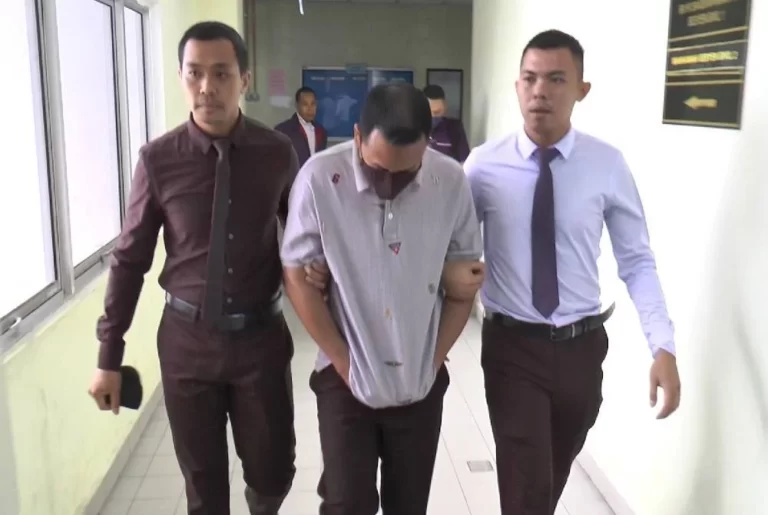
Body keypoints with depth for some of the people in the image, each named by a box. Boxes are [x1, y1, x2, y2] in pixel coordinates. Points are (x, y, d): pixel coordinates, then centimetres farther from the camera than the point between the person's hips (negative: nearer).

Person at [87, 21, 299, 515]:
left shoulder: (278, 153, -7)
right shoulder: (158, 160, -9)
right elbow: (130, 259, -2)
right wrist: (109, 356, 1)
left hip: (261, 336, 1)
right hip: (187, 340, 0)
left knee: (273, 474, 13)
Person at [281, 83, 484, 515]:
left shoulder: (453, 182, -10)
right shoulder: (319, 179, -16)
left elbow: (465, 277, 2)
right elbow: (298, 278, -8)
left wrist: (433, 361, 1)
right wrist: (345, 362, -6)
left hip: (421, 383, 2)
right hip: (345, 378, -2)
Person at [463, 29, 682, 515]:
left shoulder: (609, 165, -7)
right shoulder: (483, 165, -9)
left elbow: (638, 261, -4)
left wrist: (663, 346, -12)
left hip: (582, 345, 2)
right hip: (512, 346, -2)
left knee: (556, 475, 22)